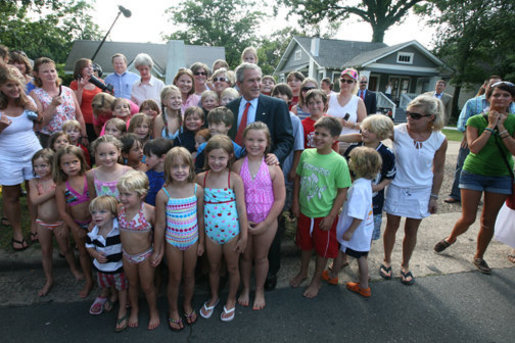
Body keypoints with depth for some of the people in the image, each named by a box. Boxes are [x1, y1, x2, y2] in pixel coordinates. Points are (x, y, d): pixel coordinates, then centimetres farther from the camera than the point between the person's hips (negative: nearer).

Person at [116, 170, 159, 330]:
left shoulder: (150, 211, -26)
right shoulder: (119, 208, -14)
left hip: (145, 255, -4)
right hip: (127, 255, 4)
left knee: (147, 286, 16)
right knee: (132, 284, 25)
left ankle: (153, 311, 41)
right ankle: (134, 308, 51)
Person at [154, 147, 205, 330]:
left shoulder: (197, 190, -12)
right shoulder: (163, 194, -18)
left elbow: (200, 217, -2)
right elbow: (160, 224, -10)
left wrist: (201, 242, 4)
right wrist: (158, 249, -2)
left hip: (192, 241, 2)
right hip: (173, 242, -2)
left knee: (189, 276, 20)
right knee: (175, 278, 16)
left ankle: (188, 305, 47)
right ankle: (173, 311, 41)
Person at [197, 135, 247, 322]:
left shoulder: (234, 179, -14)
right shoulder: (201, 178, -6)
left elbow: (241, 208, -10)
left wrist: (244, 236, -8)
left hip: (231, 231, -2)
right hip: (210, 232, 2)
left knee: (232, 268, 17)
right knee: (213, 268, 22)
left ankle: (231, 300, 41)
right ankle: (214, 297, 47)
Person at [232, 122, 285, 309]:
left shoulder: (273, 168, -12)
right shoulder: (237, 166, -8)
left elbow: (279, 199, -9)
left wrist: (265, 223, -12)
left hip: (266, 221, -1)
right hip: (243, 220, 1)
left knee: (261, 257, 16)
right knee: (246, 255, 19)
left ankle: (260, 291, 41)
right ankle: (245, 289, 43)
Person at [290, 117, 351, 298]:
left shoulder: (339, 162, -17)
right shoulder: (306, 154, -5)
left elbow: (343, 191, -12)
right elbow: (298, 177, 7)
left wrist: (331, 216, -13)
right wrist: (296, 202, 4)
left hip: (324, 215, -4)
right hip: (304, 211, 4)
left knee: (323, 249, 15)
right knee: (305, 244, 23)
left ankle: (316, 280, 37)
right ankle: (303, 272, 47)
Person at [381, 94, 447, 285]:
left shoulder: (439, 140, -10)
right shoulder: (397, 132, -15)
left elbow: (438, 171, 0)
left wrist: (434, 197, 2)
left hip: (421, 192, 1)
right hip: (397, 188, -1)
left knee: (411, 230, 14)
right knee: (392, 226, 13)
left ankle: (405, 265, 36)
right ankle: (387, 261, 36)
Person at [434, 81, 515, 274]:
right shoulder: (476, 120, -6)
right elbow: (474, 148, -18)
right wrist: (490, 125, -18)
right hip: (474, 173, -2)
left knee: (488, 220, 9)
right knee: (468, 218, -1)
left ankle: (479, 256, 28)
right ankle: (451, 238, 30)